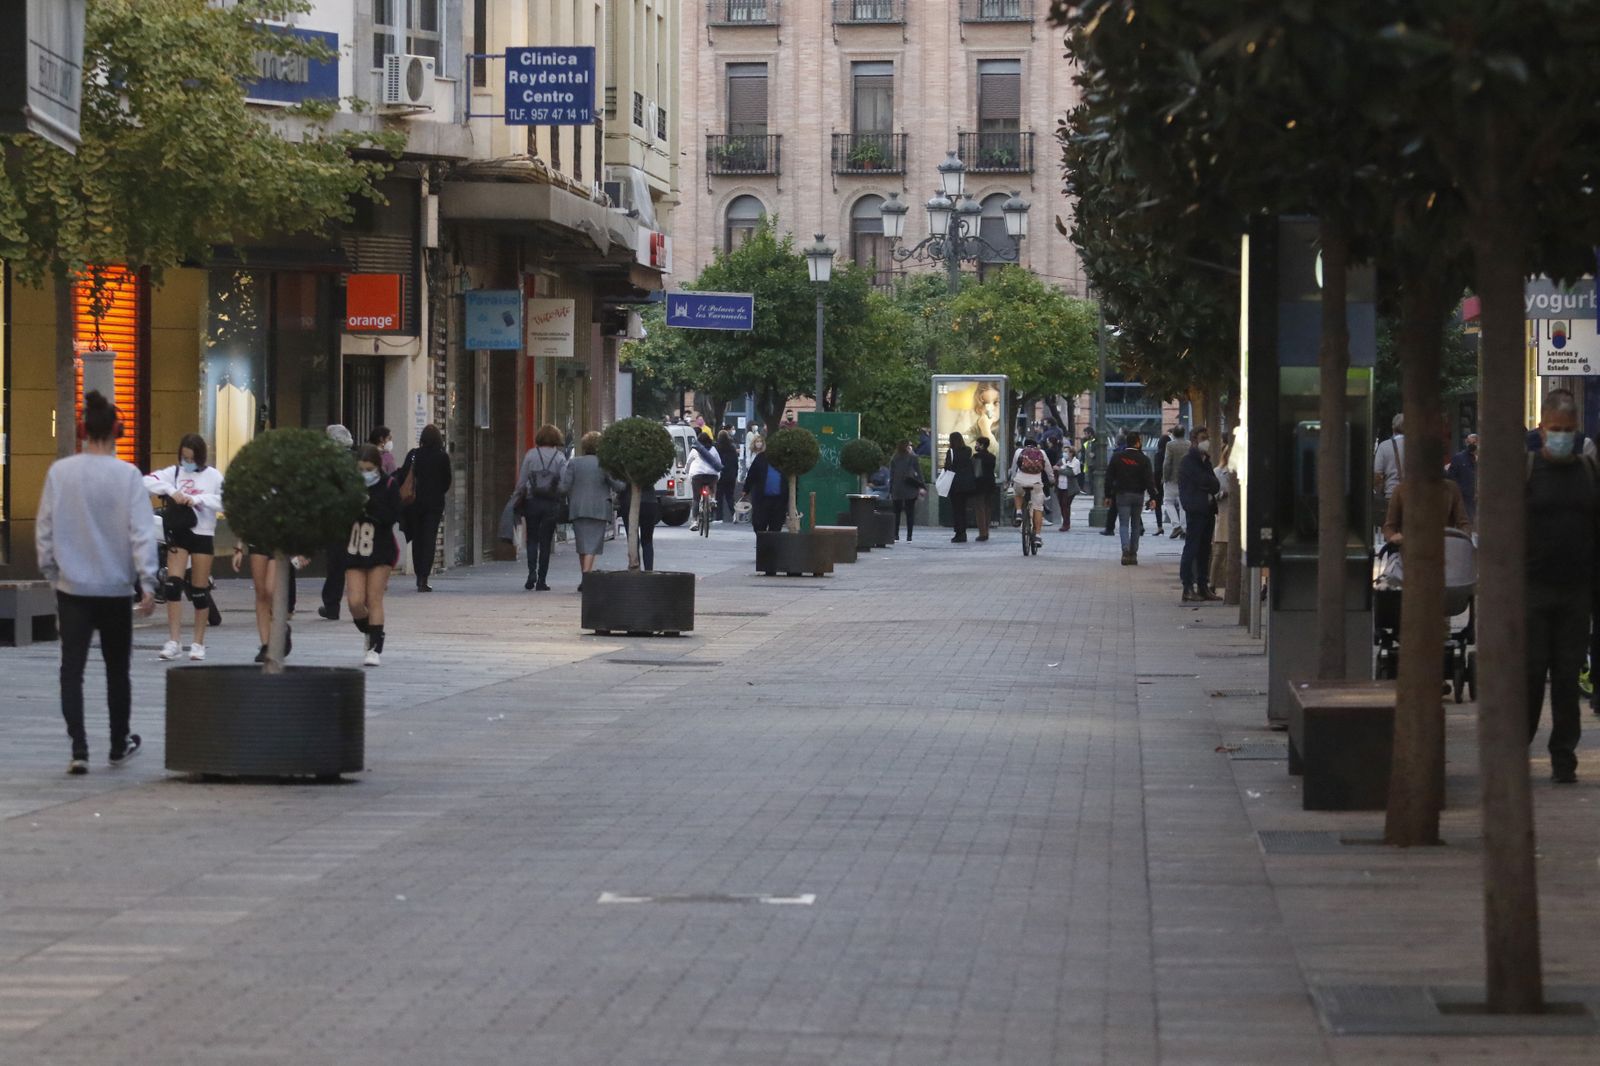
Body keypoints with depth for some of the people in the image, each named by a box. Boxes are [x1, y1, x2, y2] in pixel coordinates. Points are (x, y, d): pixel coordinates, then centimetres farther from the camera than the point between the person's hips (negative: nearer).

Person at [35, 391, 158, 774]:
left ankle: (78, 749, -10)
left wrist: (50, 569, 15)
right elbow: (141, 531, -13)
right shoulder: (127, 475, -10)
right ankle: (119, 745, 28)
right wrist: (147, 582, -11)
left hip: (72, 586, 1)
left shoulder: (60, 472, -3)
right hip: (116, 586, -1)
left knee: (72, 669, 2)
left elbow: (44, 527, 3)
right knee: (117, 668, 15)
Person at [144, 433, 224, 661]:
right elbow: (147, 482, -7)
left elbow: (226, 500, -13)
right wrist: (171, 491, -20)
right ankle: (173, 642, -7)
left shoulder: (213, 476, -1)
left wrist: (198, 499, -22)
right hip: (178, 533, 1)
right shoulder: (174, 472, 3)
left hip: (203, 535, -1)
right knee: (173, 584, -10)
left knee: (200, 590, 4)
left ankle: (198, 644, 13)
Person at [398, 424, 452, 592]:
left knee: (417, 539, 14)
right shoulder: (443, 457, -4)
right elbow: (447, 482, 3)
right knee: (429, 540, -2)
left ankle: (419, 576, 19)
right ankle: (423, 579, -12)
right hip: (435, 503, -1)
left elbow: (402, 477, -4)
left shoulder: (413, 454, -2)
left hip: (414, 502, 1)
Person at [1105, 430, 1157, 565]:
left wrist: (1108, 496, 7)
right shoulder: (1144, 459, -3)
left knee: (1123, 524, -2)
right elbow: (1149, 479, -7)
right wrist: (1152, 497, -7)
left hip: (1122, 494, -1)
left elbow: (1109, 477, 1)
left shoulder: (1117, 457, 0)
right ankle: (1133, 554, 11)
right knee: (1135, 525, 11)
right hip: (1138, 495, 1)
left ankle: (1125, 550, -24)